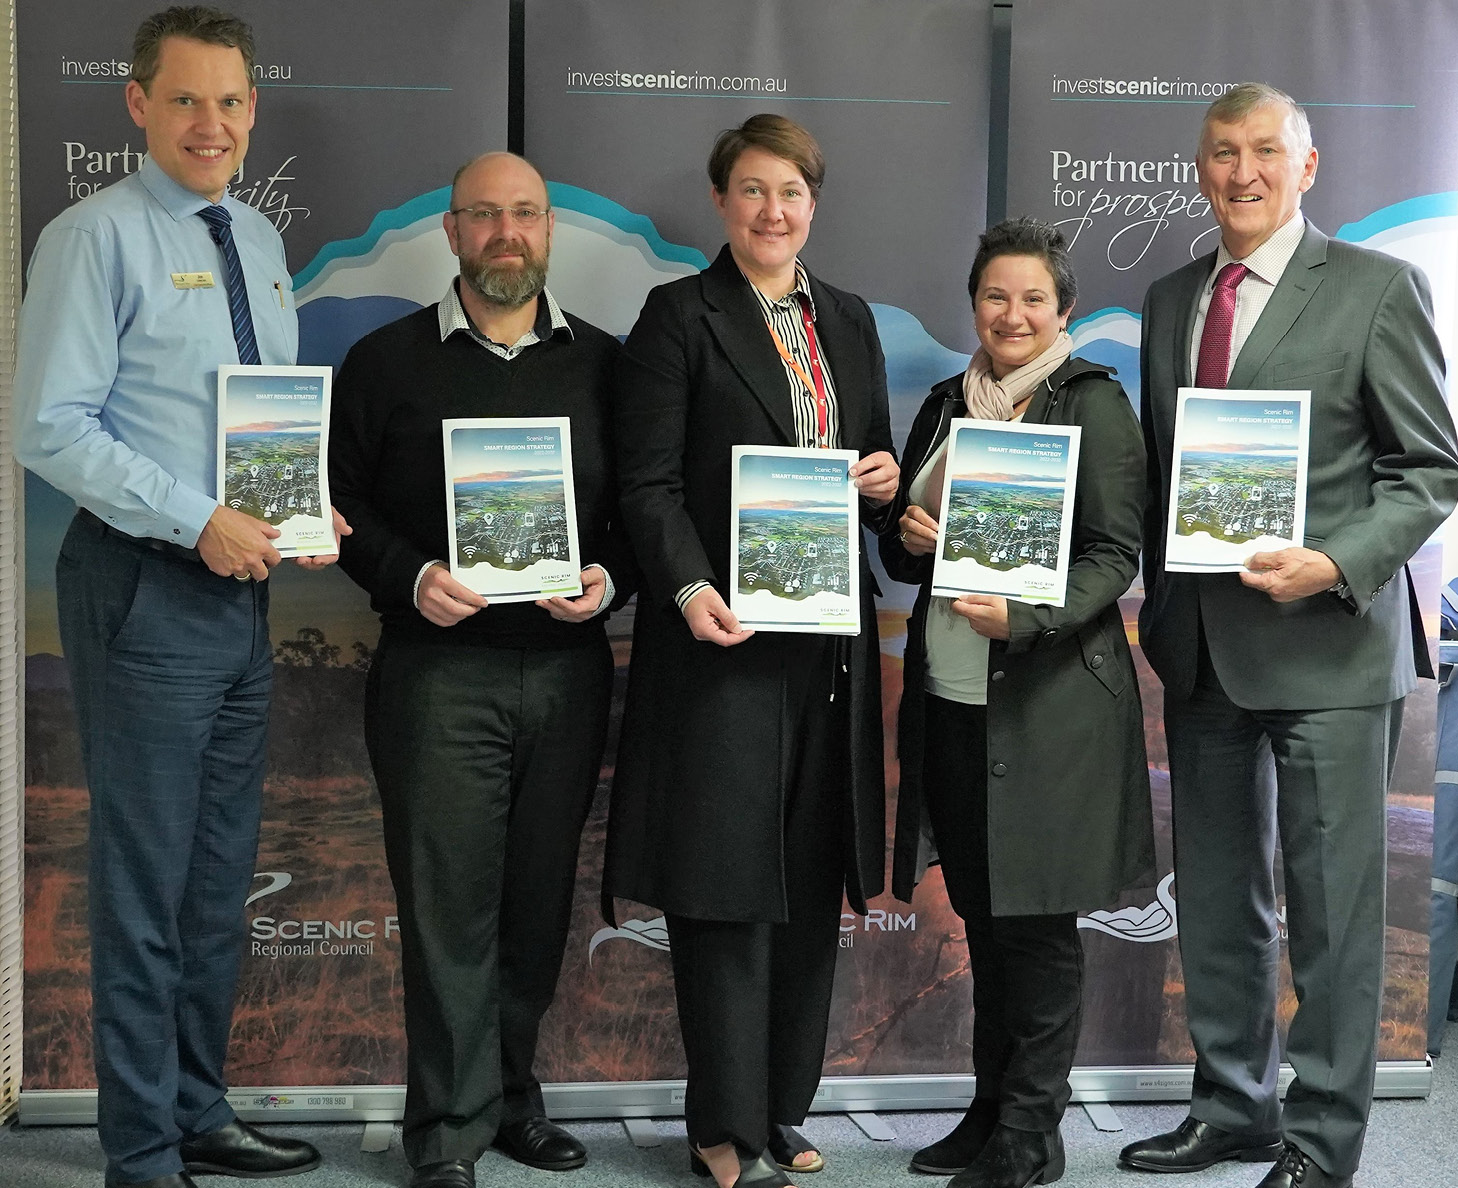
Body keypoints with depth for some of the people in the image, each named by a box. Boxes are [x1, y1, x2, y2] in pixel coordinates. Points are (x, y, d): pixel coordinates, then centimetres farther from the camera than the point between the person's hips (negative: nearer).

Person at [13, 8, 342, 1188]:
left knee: (223, 873, 16)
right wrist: (198, 520, -20)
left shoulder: (262, 241, 14)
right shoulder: (97, 237, -9)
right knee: (146, 882, 0)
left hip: (241, 587, 8)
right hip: (143, 589, -7)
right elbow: (52, 429, -15)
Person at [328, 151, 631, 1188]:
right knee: (450, 900, -2)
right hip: (439, 667, -2)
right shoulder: (387, 361, 5)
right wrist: (411, 579, -13)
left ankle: (512, 1094, 26)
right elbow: (345, 503, 4)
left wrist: (610, 579, -8)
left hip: (569, 666, 3)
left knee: (541, 896, 10)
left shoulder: (603, 363, 11)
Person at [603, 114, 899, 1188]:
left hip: (829, 637, 6)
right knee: (727, 880, -2)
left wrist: (887, 480, -1)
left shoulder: (848, 320, 16)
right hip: (724, 632, -6)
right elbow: (649, 483, -8)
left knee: (811, 883, 9)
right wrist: (690, 589, -23)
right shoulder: (679, 315, -2)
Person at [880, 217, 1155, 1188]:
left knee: (1037, 919, 0)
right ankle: (991, 1109, 26)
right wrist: (913, 539, -3)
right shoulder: (946, 405, 14)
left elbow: (1115, 556, -11)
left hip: (1049, 698, -6)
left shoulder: (1094, 404, -5)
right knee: (984, 914, 13)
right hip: (950, 700, 6)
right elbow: (900, 556, 20)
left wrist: (1022, 614, -25)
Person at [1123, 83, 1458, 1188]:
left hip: (1330, 643, -5)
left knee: (1333, 906, 1)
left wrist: (1335, 564, -18)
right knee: (1216, 900, 14)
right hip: (1200, 646, 6)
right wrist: (1159, 603, 11)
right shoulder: (1169, 300, 14)